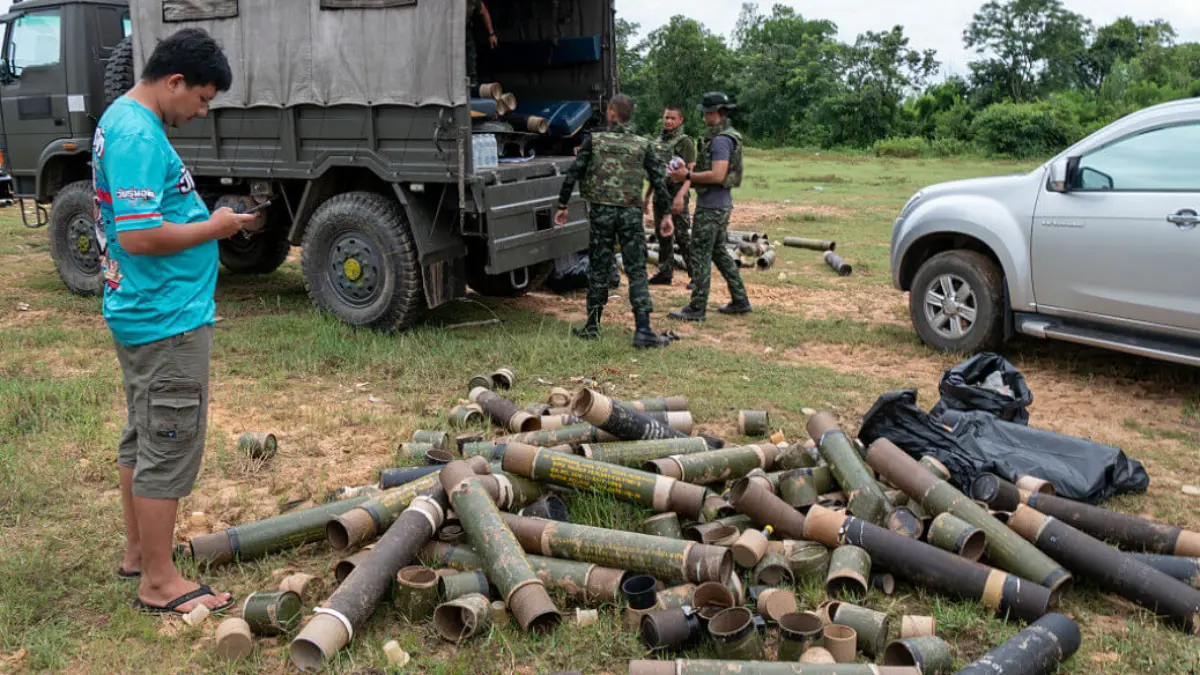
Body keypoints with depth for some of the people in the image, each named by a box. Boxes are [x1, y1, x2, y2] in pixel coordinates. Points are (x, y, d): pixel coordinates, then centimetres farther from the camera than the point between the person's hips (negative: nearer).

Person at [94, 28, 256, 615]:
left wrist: (204, 216, 9)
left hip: (139, 311, 11)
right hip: (167, 319, -11)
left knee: (142, 439, 20)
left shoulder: (120, 120, 13)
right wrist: (213, 228, -15)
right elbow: (139, 236, -27)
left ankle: (138, 552, 34)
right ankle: (159, 583, 9)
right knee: (169, 450, -2)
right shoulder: (140, 136, -21)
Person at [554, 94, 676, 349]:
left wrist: (562, 206, 8)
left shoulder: (594, 140, 1)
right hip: (631, 213, 0)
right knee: (637, 272, 1)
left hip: (601, 212, 0)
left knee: (598, 270, 10)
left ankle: (592, 327, 16)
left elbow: (573, 174, 0)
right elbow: (659, 180, 2)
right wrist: (666, 214, 9)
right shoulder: (643, 145, 4)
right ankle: (643, 331, -6)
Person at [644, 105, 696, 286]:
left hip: (676, 194, -7)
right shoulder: (659, 140, 15)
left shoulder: (685, 142, -8)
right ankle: (665, 274, 20)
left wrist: (681, 196, -28)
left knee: (682, 236, -7)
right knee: (662, 235, 11)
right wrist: (647, 196, 20)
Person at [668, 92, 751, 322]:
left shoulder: (720, 140, -18)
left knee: (700, 255, -4)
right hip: (721, 204, 10)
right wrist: (689, 171, 10)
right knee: (719, 251, 18)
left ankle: (697, 308, 2)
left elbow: (717, 175, -26)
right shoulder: (726, 137, 14)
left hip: (711, 207, -10)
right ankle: (740, 301, 22)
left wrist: (688, 176, -19)